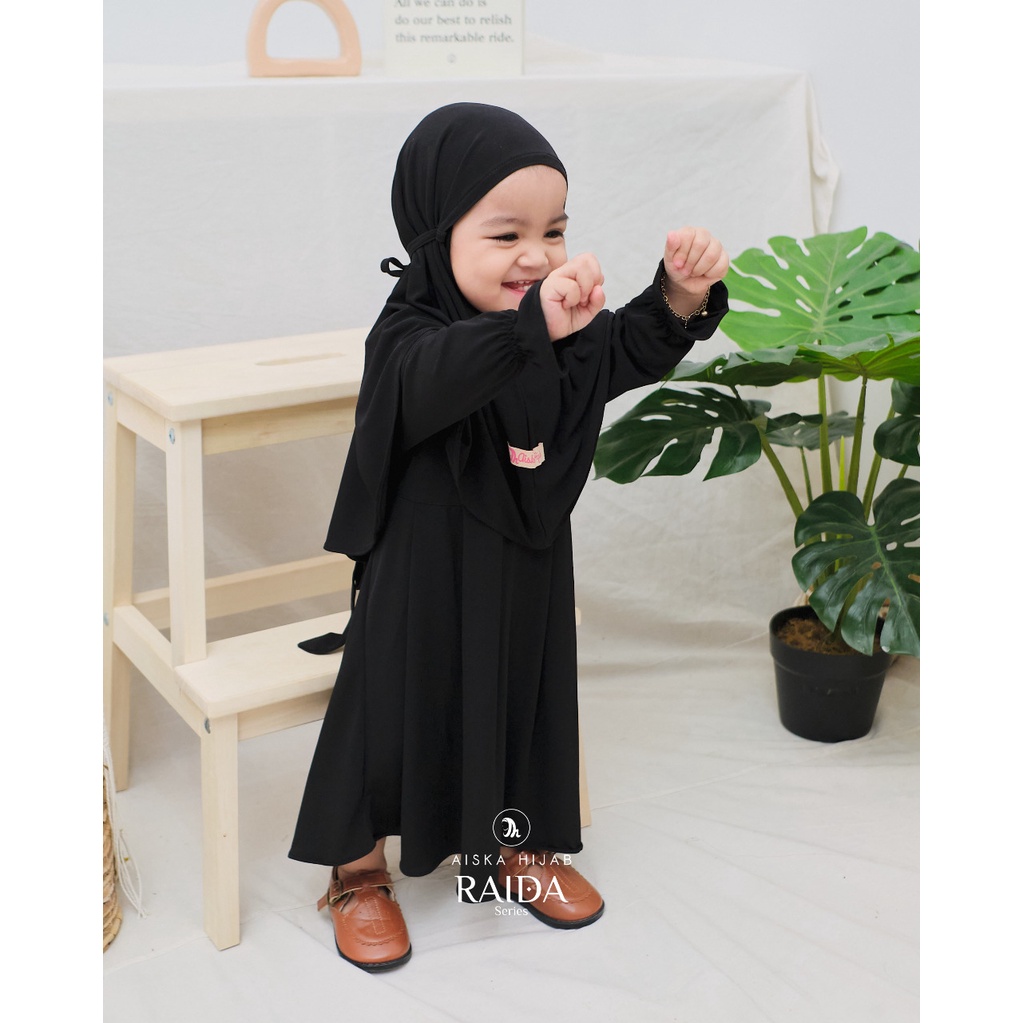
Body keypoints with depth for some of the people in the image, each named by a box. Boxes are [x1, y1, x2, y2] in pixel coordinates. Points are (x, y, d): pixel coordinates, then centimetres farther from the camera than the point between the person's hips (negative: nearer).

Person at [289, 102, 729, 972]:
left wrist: (683, 295, -24)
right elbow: (434, 379, -44)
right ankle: (359, 874, 27)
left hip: (528, 575, 6)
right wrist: (534, 324, -61)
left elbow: (634, 354, -2)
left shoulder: (571, 324, -3)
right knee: (394, 712, 6)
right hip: (424, 581, -5)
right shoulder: (409, 331, -24)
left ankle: (515, 849, 41)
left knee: (524, 707, 17)